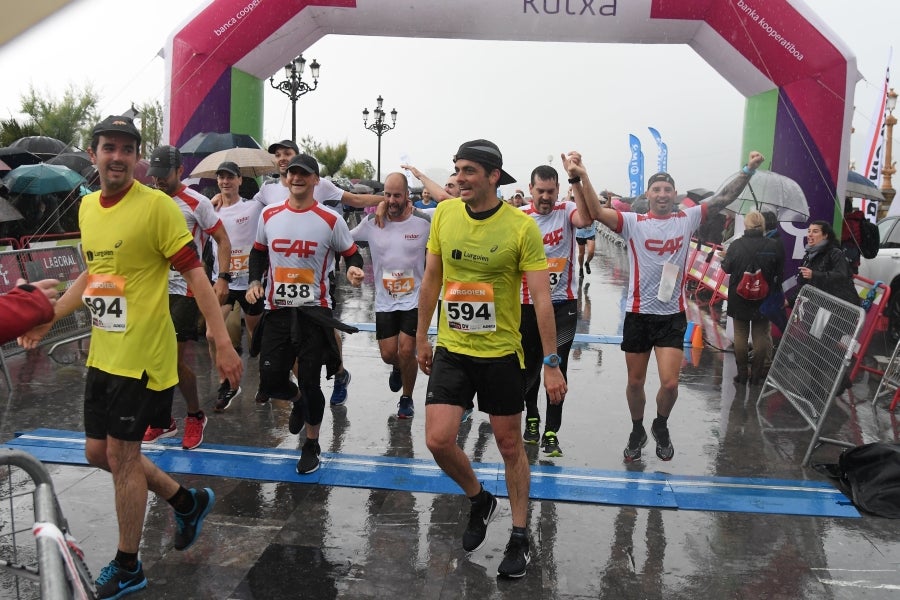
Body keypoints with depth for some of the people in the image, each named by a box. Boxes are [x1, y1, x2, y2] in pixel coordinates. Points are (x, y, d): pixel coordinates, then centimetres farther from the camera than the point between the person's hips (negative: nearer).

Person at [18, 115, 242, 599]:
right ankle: (188, 503, 34)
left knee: (120, 455, 1)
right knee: (98, 452, 15)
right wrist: (47, 318, 21)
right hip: (102, 353, 8)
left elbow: (194, 273, -15)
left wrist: (223, 342, -20)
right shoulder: (87, 206, 9)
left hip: (142, 355, -8)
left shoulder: (156, 205, -14)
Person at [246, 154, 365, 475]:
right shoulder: (269, 215, 5)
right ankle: (298, 401, 40)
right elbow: (258, 251, 18)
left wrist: (354, 268, -20)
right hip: (277, 310, 3)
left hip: (314, 311, -3)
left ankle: (311, 445, 23)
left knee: (310, 382, 1)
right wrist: (254, 281, 3)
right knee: (270, 381, 3)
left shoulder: (331, 220, -5)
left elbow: (351, 253, 2)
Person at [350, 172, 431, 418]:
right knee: (388, 354, 4)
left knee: (406, 351, -8)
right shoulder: (372, 223, -4)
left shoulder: (424, 222, -9)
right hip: (384, 300, 2)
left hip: (414, 298, -2)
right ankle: (397, 368, 43)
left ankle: (407, 399, 17)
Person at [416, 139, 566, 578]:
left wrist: (551, 363, -14)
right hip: (451, 349, 3)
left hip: (501, 353, -3)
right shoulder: (444, 214, -1)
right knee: (438, 439, -5)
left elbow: (541, 297, -12)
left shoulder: (522, 226, -13)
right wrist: (421, 339, 11)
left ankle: (519, 537, 28)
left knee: (510, 445, 9)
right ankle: (479, 500, 27)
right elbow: (430, 281, 8)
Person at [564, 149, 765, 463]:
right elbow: (596, 212, -16)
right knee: (635, 382, 11)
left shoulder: (687, 219, 4)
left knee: (670, 384, -6)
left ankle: (661, 426, 25)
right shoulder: (633, 223, -3)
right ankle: (637, 431, 35)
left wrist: (748, 170, -8)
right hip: (638, 313, 0)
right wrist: (579, 178, -29)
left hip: (673, 315, 1)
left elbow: (723, 198, 3)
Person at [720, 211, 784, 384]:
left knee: (740, 334, 9)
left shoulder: (737, 245, -13)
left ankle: (742, 373, 13)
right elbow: (780, 274, -3)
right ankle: (756, 374, 12)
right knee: (761, 335, 9)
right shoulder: (774, 246, -9)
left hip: (739, 298, -1)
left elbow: (726, 267, -4)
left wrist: (723, 259, 16)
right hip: (763, 298, 1)